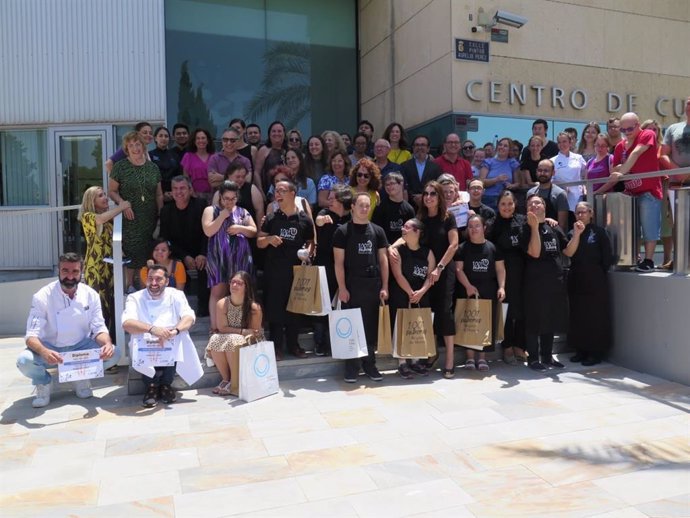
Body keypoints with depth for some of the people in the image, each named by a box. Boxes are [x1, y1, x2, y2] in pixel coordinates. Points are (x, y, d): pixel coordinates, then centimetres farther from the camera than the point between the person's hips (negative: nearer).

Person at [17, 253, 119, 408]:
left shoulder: (91, 295, -8)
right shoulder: (42, 296, -16)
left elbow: (99, 328, -9)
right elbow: (31, 335, -21)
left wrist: (107, 344, -33)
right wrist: (44, 352, -44)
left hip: (81, 347, 2)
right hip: (50, 348, -2)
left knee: (113, 353, -23)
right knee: (24, 361, -32)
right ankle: (43, 382, 4)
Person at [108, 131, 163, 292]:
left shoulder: (153, 167, 9)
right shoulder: (120, 167, -1)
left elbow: (159, 194, 12)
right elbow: (112, 191, 1)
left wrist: (161, 214, 7)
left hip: (150, 218, 3)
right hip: (129, 218, -3)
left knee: (148, 250, 2)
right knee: (131, 249, -4)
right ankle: (129, 284, 9)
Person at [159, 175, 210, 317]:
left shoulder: (201, 205, -4)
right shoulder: (166, 210, 3)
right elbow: (166, 239, -1)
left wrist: (203, 254, -24)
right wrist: (185, 257, -15)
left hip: (200, 253, -2)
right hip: (178, 254, 2)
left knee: (205, 265, -32)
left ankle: (203, 305, -18)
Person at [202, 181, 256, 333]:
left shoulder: (242, 212, 14)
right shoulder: (210, 210, 5)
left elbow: (254, 231, 11)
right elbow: (208, 231, -9)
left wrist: (240, 228, -6)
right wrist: (223, 215, -9)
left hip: (240, 258, 3)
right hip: (219, 258, -3)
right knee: (218, 292, -4)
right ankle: (215, 328, 1)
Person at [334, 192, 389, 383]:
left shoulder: (377, 231, 9)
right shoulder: (343, 231, -1)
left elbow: (383, 259, 9)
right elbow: (339, 262, -4)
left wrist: (384, 287, 2)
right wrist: (342, 288, -11)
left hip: (373, 286, 3)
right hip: (351, 286, -3)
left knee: (371, 325, 8)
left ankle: (369, 363, 19)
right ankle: (351, 365, 11)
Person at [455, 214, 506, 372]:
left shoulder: (493, 247, 5)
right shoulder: (463, 248, 2)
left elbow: (500, 269, 5)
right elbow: (458, 269, -3)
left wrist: (501, 287, -7)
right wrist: (468, 285, -16)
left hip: (489, 292, 2)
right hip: (468, 292, -1)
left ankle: (482, 357, 15)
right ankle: (470, 357, 11)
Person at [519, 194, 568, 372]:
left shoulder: (554, 228, 11)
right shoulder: (527, 229, -4)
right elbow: (535, 253, -18)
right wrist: (534, 226, -23)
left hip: (555, 281, 6)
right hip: (535, 282, -6)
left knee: (551, 320, 13)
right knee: (535, 321, -1)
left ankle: (547, 356, 24)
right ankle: (533, 358, 8)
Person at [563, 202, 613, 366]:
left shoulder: (598, 231, -2)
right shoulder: (572, 232, 10)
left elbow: (607, 257, -1)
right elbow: (568, 253, -6)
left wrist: (599, 272, 1)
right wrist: (577, 234, -12)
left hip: (595, 281, -4)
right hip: (576, 280, 4)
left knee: (595, 315, 0)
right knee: (578, 315, 8)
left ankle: (596, 352, 9)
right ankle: (581, 350, 18)